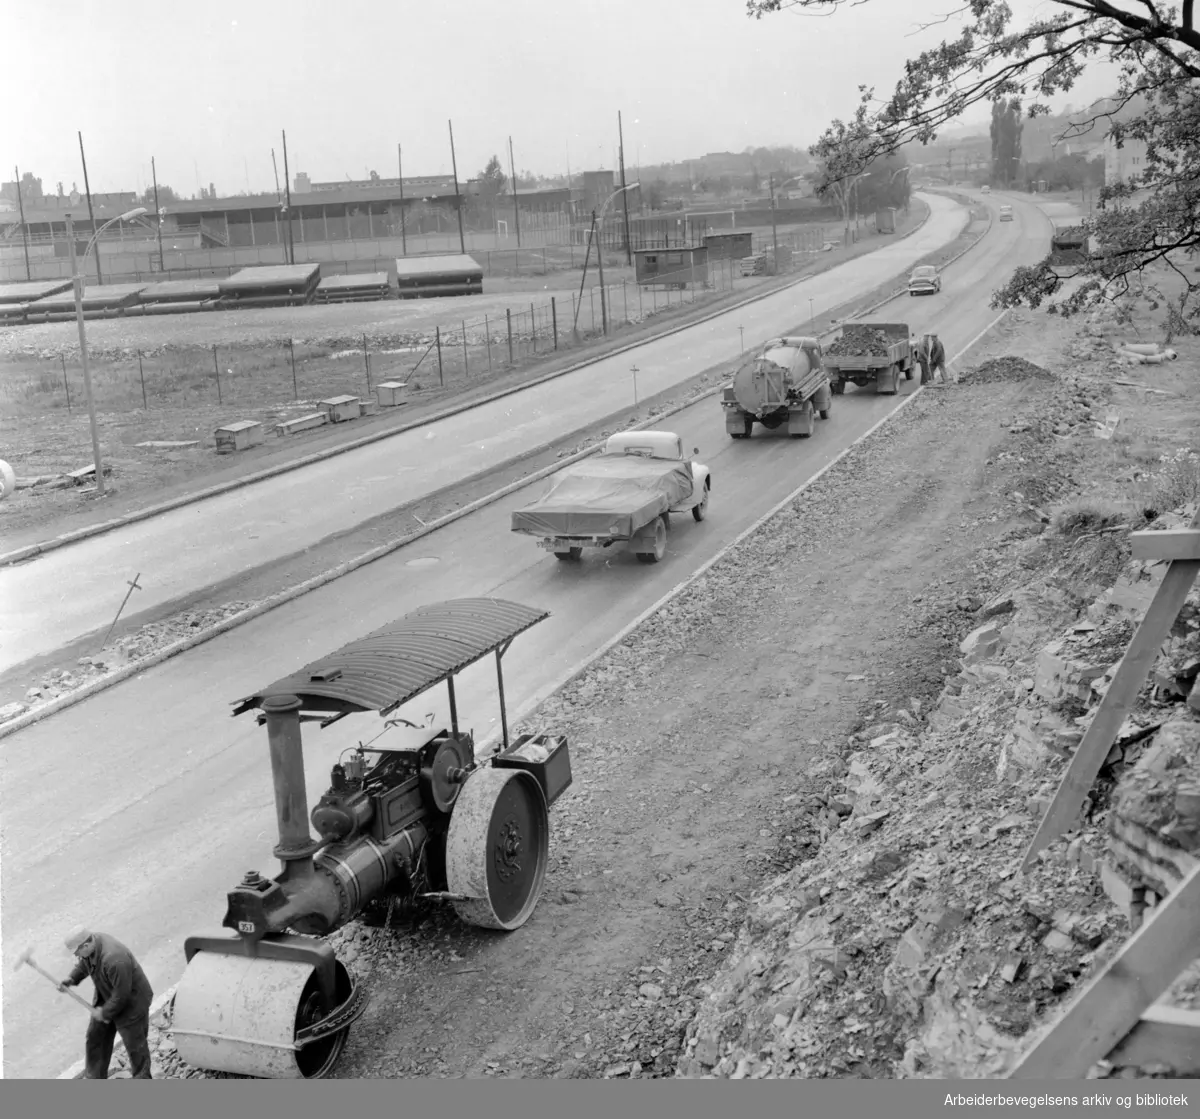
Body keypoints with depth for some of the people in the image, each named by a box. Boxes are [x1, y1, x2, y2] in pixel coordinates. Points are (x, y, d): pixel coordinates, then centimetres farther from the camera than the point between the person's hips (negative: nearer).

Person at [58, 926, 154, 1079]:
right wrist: (71, 979, -10)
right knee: (95, 1038, 18)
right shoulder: (91, 943, -15)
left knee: (134, 1044, 11)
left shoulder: (114, 960, -41)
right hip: (106, 998, 8)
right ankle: (95, 1078, 37)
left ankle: (142, 1079, 32)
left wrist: (105, 1013, -17)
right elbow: (83, 965, 8)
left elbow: (122, 995, -31)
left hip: (131, 1002, -8)